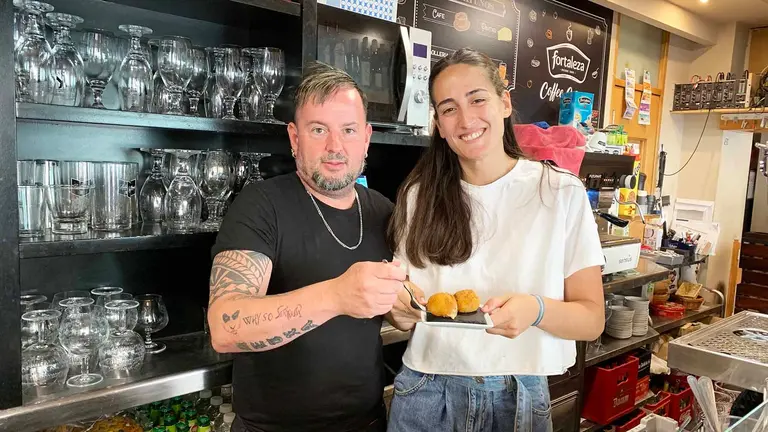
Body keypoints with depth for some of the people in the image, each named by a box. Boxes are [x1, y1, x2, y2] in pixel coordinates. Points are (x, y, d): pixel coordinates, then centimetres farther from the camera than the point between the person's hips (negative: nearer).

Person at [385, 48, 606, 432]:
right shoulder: (420, 196, -2)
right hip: (426, 392, 2)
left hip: (516, 398, -1)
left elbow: (592, 320, -7)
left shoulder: (561, 193, -9)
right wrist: (401, 308, -16)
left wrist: (536, 310, -26)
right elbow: (406, 313, 6)